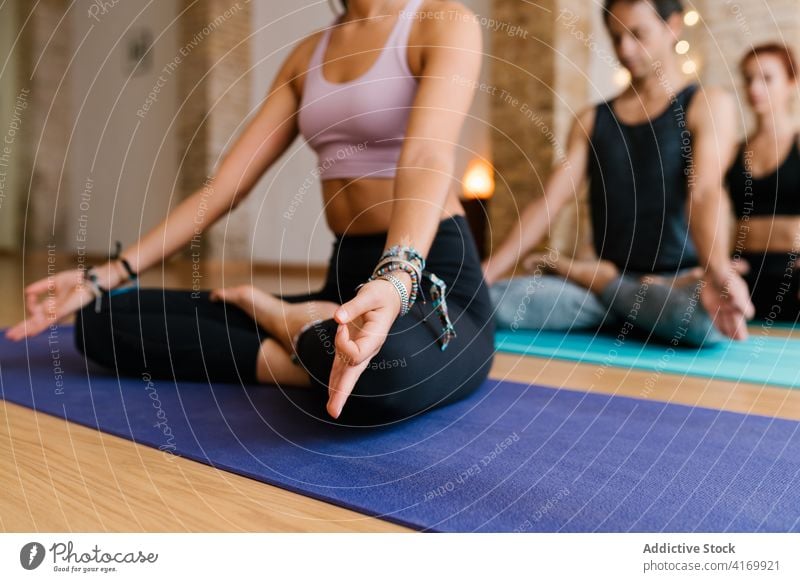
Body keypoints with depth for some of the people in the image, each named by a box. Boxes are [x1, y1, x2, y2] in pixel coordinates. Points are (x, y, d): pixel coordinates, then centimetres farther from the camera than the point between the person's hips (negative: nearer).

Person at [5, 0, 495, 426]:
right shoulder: (308, 54, 15)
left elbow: (428, 159, -23)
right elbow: (225, 186, 10)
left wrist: (397, 281, -42)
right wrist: (106, 278, 4)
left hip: (437, 285, -5)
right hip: (348, 282, 6)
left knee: (383, 370, -44)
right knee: (102, 319, -1)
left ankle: (298, 334, -10)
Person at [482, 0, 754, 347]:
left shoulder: (708, 105, 3)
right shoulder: (591, 120, 13)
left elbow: (705, 192, -16)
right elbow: (548, 202, 2)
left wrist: (718, 271, -37)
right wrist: (483, 275, -11)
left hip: (680, 278, -1)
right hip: (607, 274, 1)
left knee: (707, 315, -40)